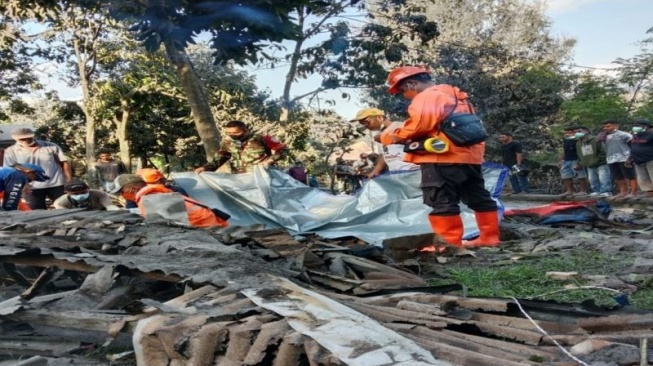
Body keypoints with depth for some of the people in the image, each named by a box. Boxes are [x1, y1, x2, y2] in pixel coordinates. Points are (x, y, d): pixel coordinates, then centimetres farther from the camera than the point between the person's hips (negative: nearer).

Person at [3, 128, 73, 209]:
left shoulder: (51, 146, 0)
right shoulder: (11, 152, 1)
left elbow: (64, 162, 3)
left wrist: (69, 181, -4)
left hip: (56, 184, 0)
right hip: (32, 188, 0)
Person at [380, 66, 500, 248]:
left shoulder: (427, 96, -6)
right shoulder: (455, 96, 25)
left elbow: (420, 123, -19)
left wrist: (395, 136, -5)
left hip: (443, 157, -10)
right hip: (469, 155, 10)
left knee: (442, 201, -6)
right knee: (479, 197, 13)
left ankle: (449, 243, -5)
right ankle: (489, 237, 20)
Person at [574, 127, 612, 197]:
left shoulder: (596, 140, -11)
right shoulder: (578, 143, 12)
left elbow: (603, 151, -15)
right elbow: (579, 155, 20)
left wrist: (598, 160, -18)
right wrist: (580, 164, 13)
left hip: (601, 164, -7)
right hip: (589, 166, 7)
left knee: (603, 179, -10)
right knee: (592, 180, 11)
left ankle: (606, 191, -5)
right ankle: (597, 191, 23)